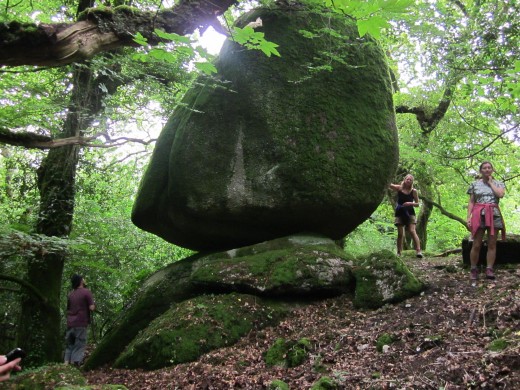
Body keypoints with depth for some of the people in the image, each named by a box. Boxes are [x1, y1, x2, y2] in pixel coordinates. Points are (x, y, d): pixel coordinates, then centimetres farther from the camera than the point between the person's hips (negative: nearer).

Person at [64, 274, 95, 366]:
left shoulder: (70, 295, 13)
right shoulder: (86, 292, -6)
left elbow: (68, 310, 20)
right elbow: (91, 308, -11)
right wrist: (94, 306, 9)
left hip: (70, 324, 6)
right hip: (81, 324, -6)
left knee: (69, 345, 13)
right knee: (79, 346, -2)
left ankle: (66, 364, 6)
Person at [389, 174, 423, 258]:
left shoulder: (413, 191, 1)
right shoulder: (399, 188, 1)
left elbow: (417, 204, 5)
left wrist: (410, 203, -14)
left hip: (410, 213, -1)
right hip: (400, 213, 1)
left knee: (412, 231, -13)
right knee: (400, 234, -1)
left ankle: (418, 251, -16)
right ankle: (399, 252, 6)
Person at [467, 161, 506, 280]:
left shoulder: (498, 183, 11)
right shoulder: (475, 184, 10)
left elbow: (500, 194, -11)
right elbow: (471, 202, 7)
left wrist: (491, 182, -1)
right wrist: (469, 217, -3)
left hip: (494, 215, 1)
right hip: (479, 215, -1)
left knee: (492, 244, -1)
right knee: (476, 245, -5)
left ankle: (489, 269, 1)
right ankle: (473, 270, 2)